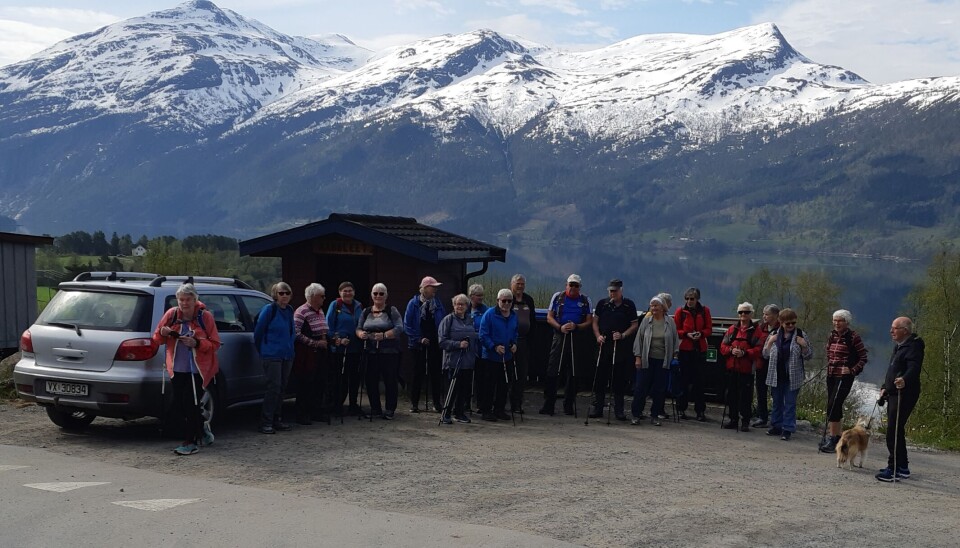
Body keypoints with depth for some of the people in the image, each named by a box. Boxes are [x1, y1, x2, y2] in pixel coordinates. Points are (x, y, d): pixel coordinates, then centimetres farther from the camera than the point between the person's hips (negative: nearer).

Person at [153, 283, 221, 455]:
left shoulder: (205, 317, -6)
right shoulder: (171, 314, 2)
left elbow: (215, 344, -5)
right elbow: (157, 340, 9)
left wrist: (197, 343, -21)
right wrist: (162, 333, -14)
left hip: (198, 369, -4)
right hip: (178, 369, 4)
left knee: (190, 403, -9)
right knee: (179, 404, 5)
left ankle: (190, 442, 1)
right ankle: (202, 428, 31)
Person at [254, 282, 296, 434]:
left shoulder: (290, 310, 11)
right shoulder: (269, 309, -10)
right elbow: (258, 331, -6)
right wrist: (262, 350, 3)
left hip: (287, 355, 7)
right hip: (272, 356, -7)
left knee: (281, 388, 10)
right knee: (273, 387, -10)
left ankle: (276, 420, 18)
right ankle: (266, 423, -5)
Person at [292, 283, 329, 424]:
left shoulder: (320, 310, 14)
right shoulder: (301, 312, -13)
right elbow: (296, 333, -19)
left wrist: (325, 339, 6)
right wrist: (315, 343, -18)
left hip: (320, 352, 8)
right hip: (306, 353, -8)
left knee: (319, 383, 10)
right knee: (305, 385, -4)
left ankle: (317, 411, 20)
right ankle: (301, 414, 3)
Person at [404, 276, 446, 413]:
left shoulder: (438, 303, 4)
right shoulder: (414, 303, -5)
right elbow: (407, 325, -6)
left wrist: (441, 337, -4)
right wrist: (419, 339, -12)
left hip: (435, 344, 2)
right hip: (419, 345, -2)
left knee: (435, 373, 5)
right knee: (418, 373, 3)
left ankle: (437, 403, 11)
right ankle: (414, 403, 10)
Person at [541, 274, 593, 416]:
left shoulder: (585, 301, 8)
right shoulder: (557, 297, 7)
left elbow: (589, 322, 7)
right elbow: (549, 318, 6)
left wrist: (576, 326, -12)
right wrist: (560, 327, -12)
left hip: (577, 339, 1)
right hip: (559, 337, -1)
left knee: (573, 374, 5)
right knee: (552, 372, -7)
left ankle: (569, 405, 14)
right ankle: (548, 405, -3)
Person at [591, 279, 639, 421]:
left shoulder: (629, 305, 2)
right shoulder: (602, 303, 8)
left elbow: (634, 325, 4)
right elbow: (595, 322, 12)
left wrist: (623, 335, -11)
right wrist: (598, 336, -4)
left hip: (621, 346, -1)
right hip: (604, 344, 2)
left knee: (620, 378, 2)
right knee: (600, 377, 2)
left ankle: (619, 410, 10)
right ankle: (597, 408, 9)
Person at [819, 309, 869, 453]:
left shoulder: (853, 337, -9)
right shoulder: (832, 336, 10)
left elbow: (863, 358, -5)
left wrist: (853, 370, -13)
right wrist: (829, 367, 14)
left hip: (844, 377, -7)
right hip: (831, 375, 7)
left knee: (833, 406, -15)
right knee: (833, 407, 10)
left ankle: (833, 439, -12)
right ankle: (839, 436, 22)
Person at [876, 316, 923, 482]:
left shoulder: (913, 346, -14)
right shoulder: (899, 346, 19)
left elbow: (913, 368, -30)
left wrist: (904, 380, -49)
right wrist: (885, 387, 22)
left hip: (904, 395, -11)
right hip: (894, 394, 11)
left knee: (893, 432, -12)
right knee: (896, 432, 16)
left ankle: (894, 469, -8)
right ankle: (902, 467, 25)